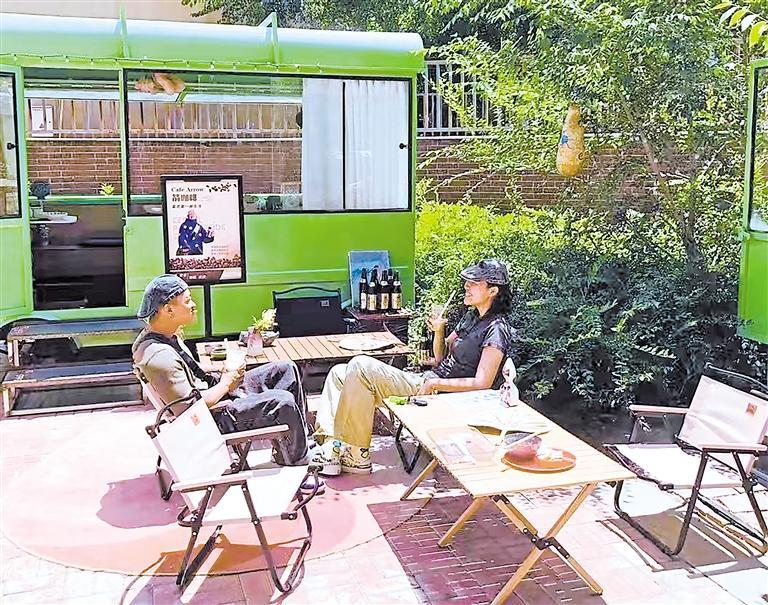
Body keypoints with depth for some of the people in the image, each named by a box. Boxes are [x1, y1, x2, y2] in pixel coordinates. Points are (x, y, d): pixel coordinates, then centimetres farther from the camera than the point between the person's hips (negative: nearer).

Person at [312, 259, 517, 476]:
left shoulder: (496, 330, -12)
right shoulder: (471, 316, 16)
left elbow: (482, 383, -20)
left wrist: (435, 384, -18)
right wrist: (439, 331, 1)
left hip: (439, 394, -10)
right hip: (426, 381, 10)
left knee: (361, 367, -23)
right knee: (339, 373, 3)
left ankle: (356, 456, -16)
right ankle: (332, 446, -7)